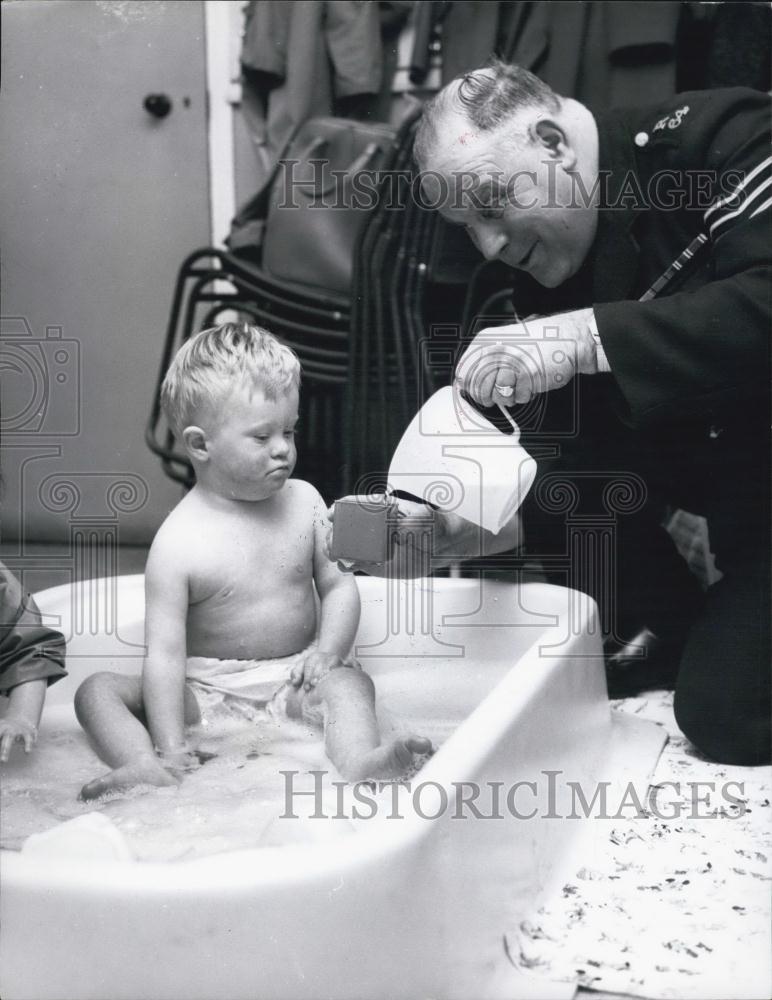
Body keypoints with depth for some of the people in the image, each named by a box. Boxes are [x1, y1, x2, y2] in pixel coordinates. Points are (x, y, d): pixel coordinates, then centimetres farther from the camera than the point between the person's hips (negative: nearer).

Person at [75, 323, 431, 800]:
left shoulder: (303, 501, 0)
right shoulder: (179, 542, -13)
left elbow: (339, 585, 7)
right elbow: (165, 653, -17)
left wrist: (328, 652, -13)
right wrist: (172, 749, -26)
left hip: (295, 679, 2)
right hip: (208, 688, -1)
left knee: (349, 683, -28)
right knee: (98, 691, -19)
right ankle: (143, 767, -42)